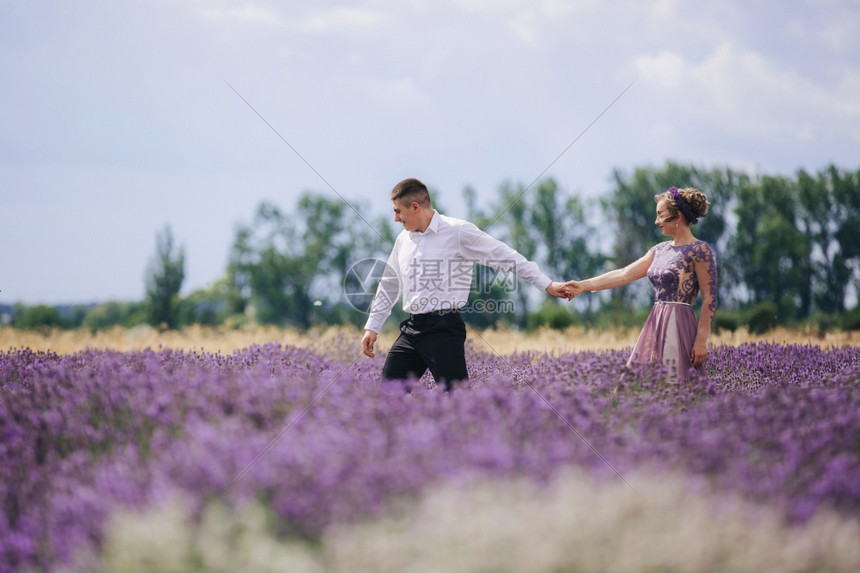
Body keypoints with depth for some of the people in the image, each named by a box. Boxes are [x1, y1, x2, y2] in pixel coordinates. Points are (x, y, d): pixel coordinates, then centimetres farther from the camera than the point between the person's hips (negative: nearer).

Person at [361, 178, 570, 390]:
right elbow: (389, 287, 27)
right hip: (411, 329, 7)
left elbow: (506, 257, -5)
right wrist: (372, 327, 25)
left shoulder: (457, 231, -6)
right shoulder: (403, 240, 15)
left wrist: (547, 285, -8)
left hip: (443, 328, -7)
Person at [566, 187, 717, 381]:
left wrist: (702, 340, -16)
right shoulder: (660, 250, 16)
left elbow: (710, 299, -11)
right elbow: (624, 274, 15)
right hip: (655, 325, 8)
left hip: (678, 327, -8)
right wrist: (584, 285, 12)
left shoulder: (700, 250, -7)